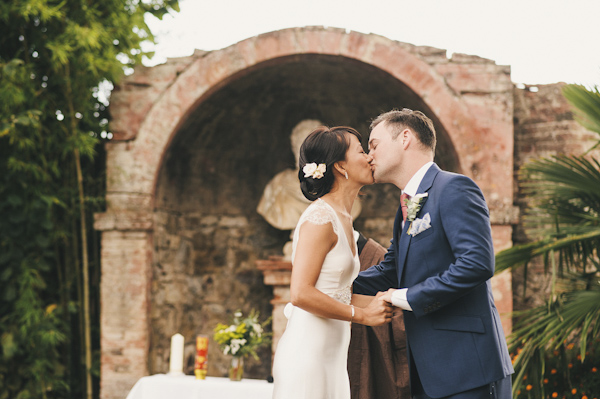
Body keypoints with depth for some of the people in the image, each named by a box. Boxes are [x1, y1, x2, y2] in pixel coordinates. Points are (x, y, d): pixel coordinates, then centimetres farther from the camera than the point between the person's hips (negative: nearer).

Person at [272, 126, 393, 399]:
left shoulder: (343, 219, 16)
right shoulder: (321, 217, -13)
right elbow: (301, 293, -20)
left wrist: (375, 302, 3)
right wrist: (362, 314, -13)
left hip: (331, 353, 9)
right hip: (308, 353, -9)